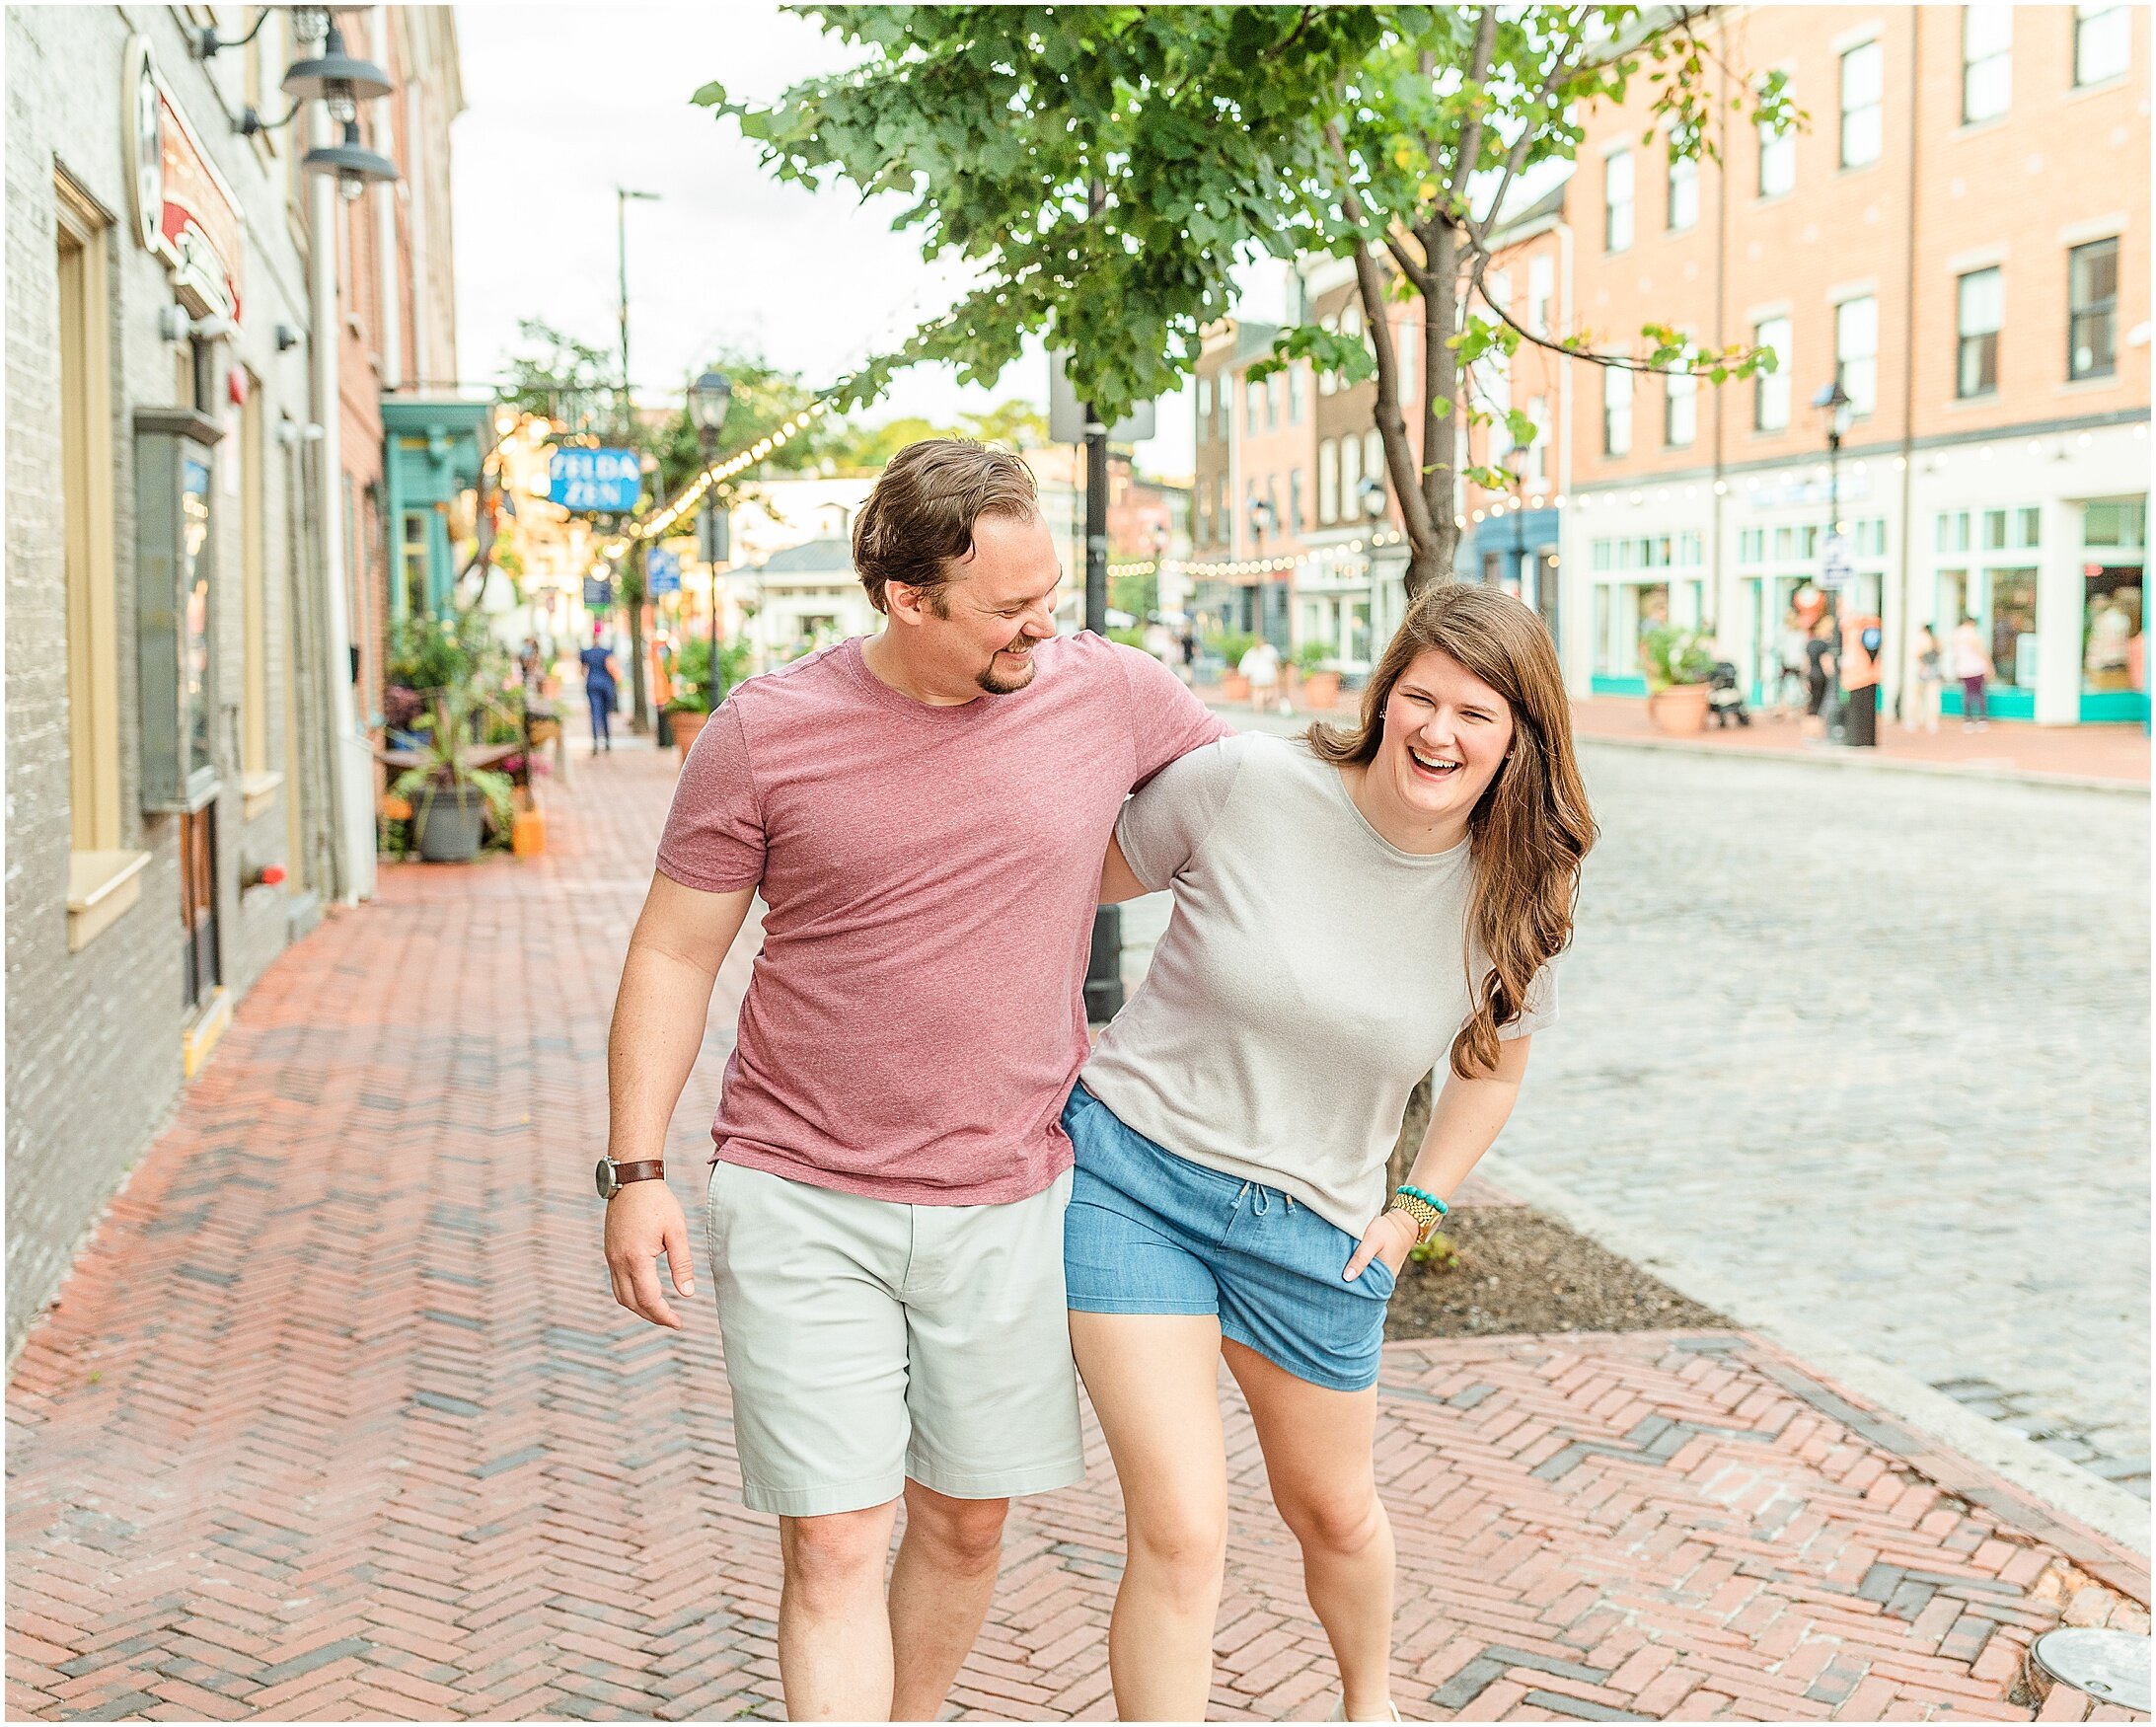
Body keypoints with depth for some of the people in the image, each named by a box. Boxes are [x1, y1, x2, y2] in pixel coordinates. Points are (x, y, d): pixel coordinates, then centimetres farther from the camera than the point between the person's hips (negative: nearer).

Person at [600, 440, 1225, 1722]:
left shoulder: (1114, 696, -2)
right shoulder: (766, 731, -7)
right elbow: (674, 955, -1)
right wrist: (636, 1171, -5)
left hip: (1006, 1202, 2)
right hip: (801, 1201, -2)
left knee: (967, 1521, 15)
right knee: (833, 1544, -3)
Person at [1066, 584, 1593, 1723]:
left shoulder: (1516, 895, -7)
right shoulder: (1241, 785, -17)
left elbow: (1492, 1067, 11)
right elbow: (1089, 883, 0)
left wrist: (1412, 1213, 6)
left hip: (1312, 1230, 3)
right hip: (1131, 1169, -3)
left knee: (1333, 1510, 24)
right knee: (1182, 1536, -11)